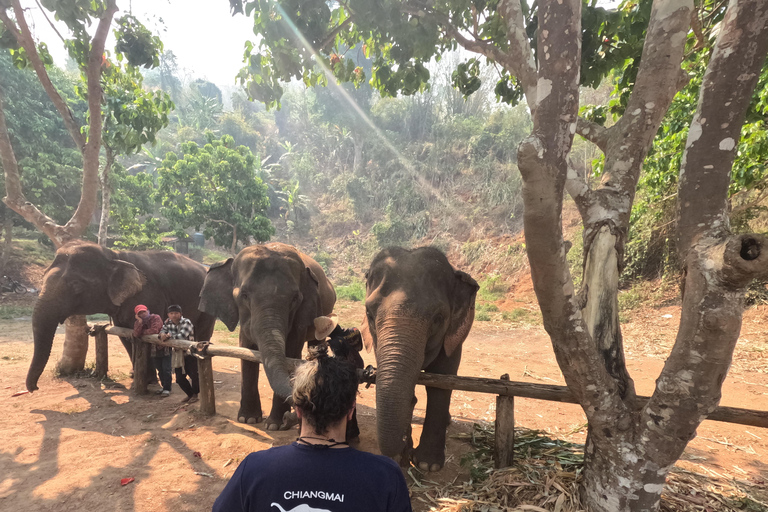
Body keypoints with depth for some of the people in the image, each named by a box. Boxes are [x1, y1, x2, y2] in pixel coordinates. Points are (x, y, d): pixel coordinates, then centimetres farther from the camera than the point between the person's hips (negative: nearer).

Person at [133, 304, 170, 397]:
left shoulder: (156, 318, -12)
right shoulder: (138, 322, 4)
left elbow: (154, 330, -24)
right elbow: (136, 334, -12)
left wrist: (142, 332, -8)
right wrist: (140, 321, -20)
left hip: (164, 347, -6)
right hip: (154, 348, 6)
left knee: (166, 369, -5)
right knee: (160, 370, 15)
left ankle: (167, 389, 2)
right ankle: (164, 387, 28)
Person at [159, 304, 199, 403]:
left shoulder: (186, 322, -20)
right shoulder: (168, 323, 0)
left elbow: (181, 336, -30)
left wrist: (169, 336, -19)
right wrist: (163, 334, -14)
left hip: (190, 353, -6)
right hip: (178, 353, 6)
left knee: (194, 375, 0)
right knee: (179, 378, 10)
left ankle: (195, 394, 24)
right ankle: (190, 394, 32)